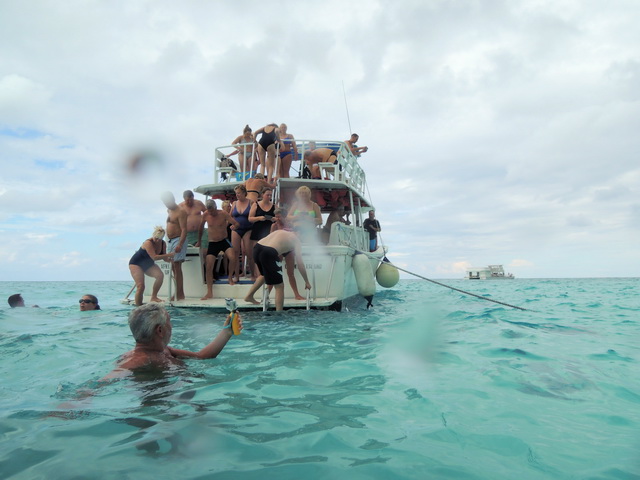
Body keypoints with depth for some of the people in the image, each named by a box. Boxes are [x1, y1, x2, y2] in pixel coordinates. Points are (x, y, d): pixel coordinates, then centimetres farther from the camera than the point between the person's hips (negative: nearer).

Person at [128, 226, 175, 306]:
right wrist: (169, 255, -41)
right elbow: (154, 257, -38)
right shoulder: (148, 243, -28)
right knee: (140, 286, -19)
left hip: (148, 265, 6)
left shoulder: (163, 244, -8)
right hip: (136, 264, -6)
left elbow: (164, 258, -3)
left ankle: (153, 297, -10)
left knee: (160, 275, -21)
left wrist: (169, 259, -26)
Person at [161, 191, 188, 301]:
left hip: (178, 240, -9)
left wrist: (180, 245, -28)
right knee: (174, 267, 10)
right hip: (171, 241, 9)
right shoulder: (169, 211, 16)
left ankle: (179, 295, -9)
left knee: (177, 267, -11)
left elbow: (184, 230, -20)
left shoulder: (180, 212, -12)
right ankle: (179, 294, 16)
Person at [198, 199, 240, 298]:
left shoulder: (223, 214, -9)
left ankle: (230, 277, -1)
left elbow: (237, 224, -7)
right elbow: (201, 227, 14)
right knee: (208, 267, -7)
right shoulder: (205, 215, -2)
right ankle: (209, 293, 1)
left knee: (232, 257, -29)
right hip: (212, 243, 2)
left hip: (224, 241, -2)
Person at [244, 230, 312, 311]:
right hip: (268, 253, -8)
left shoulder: (281, 232, 30)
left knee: (264, 274, 36)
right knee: (279, 286, 5)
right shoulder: (295, 239, 12)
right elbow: (300, 264, 11)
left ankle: (249, 296, 43)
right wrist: (307, 282, 20)